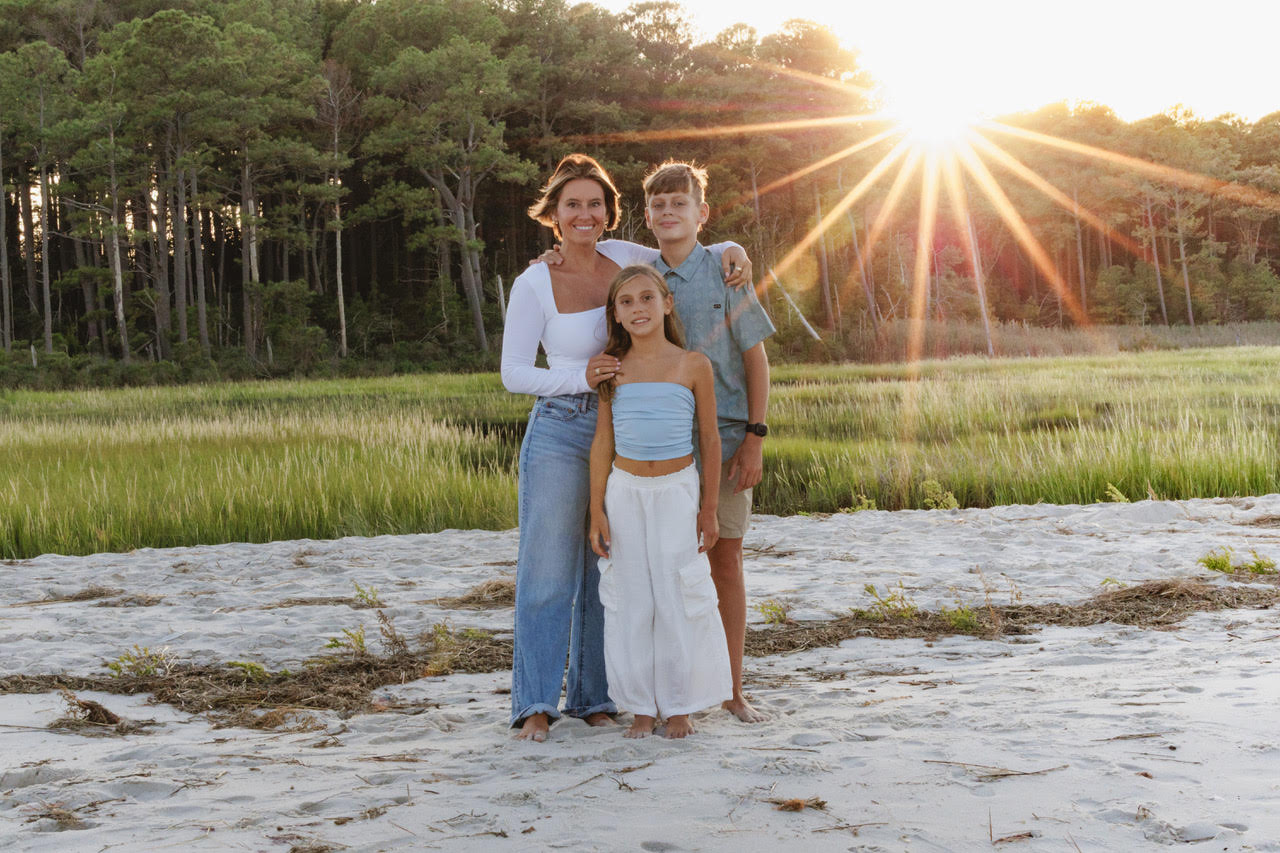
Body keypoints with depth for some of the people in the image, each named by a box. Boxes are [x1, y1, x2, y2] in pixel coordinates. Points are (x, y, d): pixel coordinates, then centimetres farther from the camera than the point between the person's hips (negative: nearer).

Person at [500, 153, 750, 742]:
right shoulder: (534, 285, -8)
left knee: (608, 570, 8)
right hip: (561, 433, -4)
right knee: (549, 568, -2)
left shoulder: (622, 257, 3)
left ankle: (593, 695, 19)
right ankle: (536, 701, 8)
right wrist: (582, 377, -19)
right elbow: (513, 374, -6)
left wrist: (731, 251, -2)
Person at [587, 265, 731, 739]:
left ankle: (679, 706, 16)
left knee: (680, 600, 3)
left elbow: (709, 440, 1)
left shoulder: (693, 366, -4)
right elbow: (603, 442, 3)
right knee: (631, 601, 5)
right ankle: (641, 707, 16)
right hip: (625, 492, 1)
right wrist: (596, 512, 0)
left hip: (678, 492, -1)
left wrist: (709, 508, 1)